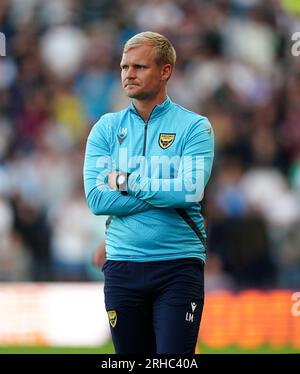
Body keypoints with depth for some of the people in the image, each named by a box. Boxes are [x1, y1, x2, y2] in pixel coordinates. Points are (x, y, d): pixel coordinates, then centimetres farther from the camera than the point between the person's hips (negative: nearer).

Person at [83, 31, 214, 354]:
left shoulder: (194, 127, 1)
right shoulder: (106, 128, 8)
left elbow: (191, 190, -16)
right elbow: (96, 199, -6)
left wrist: (126, 182, -8)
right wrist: (164, 194, -10)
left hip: (178, 265, -3)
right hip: (122, 264, 3)